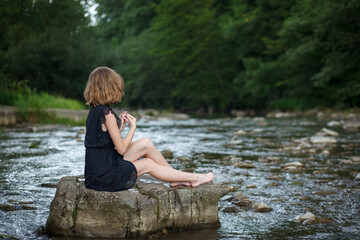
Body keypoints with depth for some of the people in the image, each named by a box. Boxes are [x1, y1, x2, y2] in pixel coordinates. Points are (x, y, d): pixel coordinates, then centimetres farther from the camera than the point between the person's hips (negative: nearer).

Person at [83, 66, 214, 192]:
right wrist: (133, 127, -2)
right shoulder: (107, 113, -18)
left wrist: (119, 127, 10)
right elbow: (121, 149, -15)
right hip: (104, 175, -9)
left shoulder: (94, 112, 10)